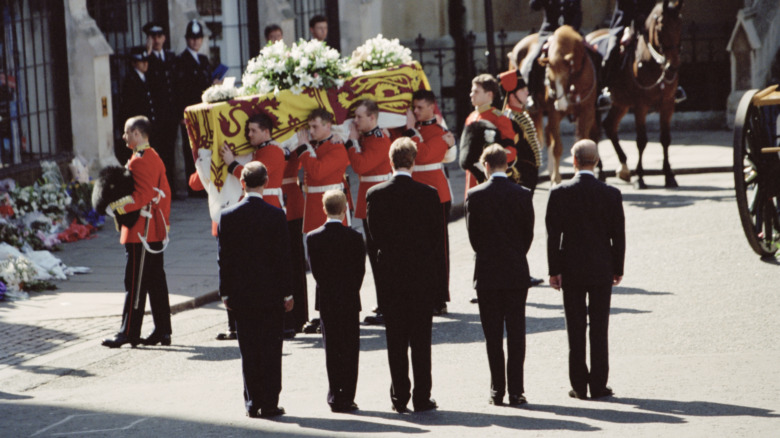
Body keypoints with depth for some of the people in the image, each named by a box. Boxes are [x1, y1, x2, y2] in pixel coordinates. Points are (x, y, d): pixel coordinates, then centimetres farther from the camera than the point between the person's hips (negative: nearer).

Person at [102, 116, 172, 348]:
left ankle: (129, 332, -3)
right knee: (156, 281, 11)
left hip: (140, 233, -10)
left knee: (135, 282, -6)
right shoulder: (155, 158, 15)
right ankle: (163, 331, 13)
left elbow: (144, 195, -24)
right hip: (156, 231, 10)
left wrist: (118, 207, -20)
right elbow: (164, 192, 19)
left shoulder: (138, 161, -16)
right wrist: (164, 221, 21)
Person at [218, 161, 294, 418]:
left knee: (248, 350, 7)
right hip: (271, 293, -2)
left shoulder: (228, 216, -3)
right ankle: (269, 403, 3)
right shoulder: (276, 216, -8)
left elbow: (224, 258, 0)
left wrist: (226, 293, 7)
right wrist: (287, 293, 2)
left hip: (241, 294, 2)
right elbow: (284, 257, -6)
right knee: (270, 349, 4)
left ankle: (252, 403, 7)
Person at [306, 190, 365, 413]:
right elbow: (360, 270, -5)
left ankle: (334, 397, 8)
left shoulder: (313, 238, -4)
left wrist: (327, 292, 11)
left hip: (326, 301, 2)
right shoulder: (354, 237, -9)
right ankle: (347, 397, 1)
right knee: (350, 349, 4)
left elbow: (315, 270, -1)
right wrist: (351, 291, 9)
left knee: (331, 349, 8)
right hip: (350, 301, -2)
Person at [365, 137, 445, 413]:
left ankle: (399, 398, 7)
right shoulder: (428, 194, -7)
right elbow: (438, 236, -3)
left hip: (389, 276, 1)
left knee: (396, 339, 6)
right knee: (421, 339, 4)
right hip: (423, 275, -1)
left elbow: (374, 236, 0)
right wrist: (438, 271, 7)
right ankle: (422, 398, 3)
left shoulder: (375, 194, -5)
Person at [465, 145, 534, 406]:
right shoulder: (522, 195, -4)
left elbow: (473, 237, -1)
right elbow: (529, 234, 2)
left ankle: (497, 391, 5)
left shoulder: (475, 196, -7)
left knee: (493, 335, 4)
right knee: (516, 333, 3)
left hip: (487, 274, -1)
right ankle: (516, 391, 0)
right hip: (517, 273, 1)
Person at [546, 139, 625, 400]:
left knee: (575, 330, 5)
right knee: (599, 330, 5)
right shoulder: (611, 195, -5)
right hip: (602, 270, 0)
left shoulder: (560, 193, -7)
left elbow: (553, 235, -6)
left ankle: (579, 386, 5)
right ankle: (598, 386, 6)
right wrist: (618, 269, 9)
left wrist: (554, 270, 0)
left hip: (571, 270, 0)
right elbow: (618, 235, -1)